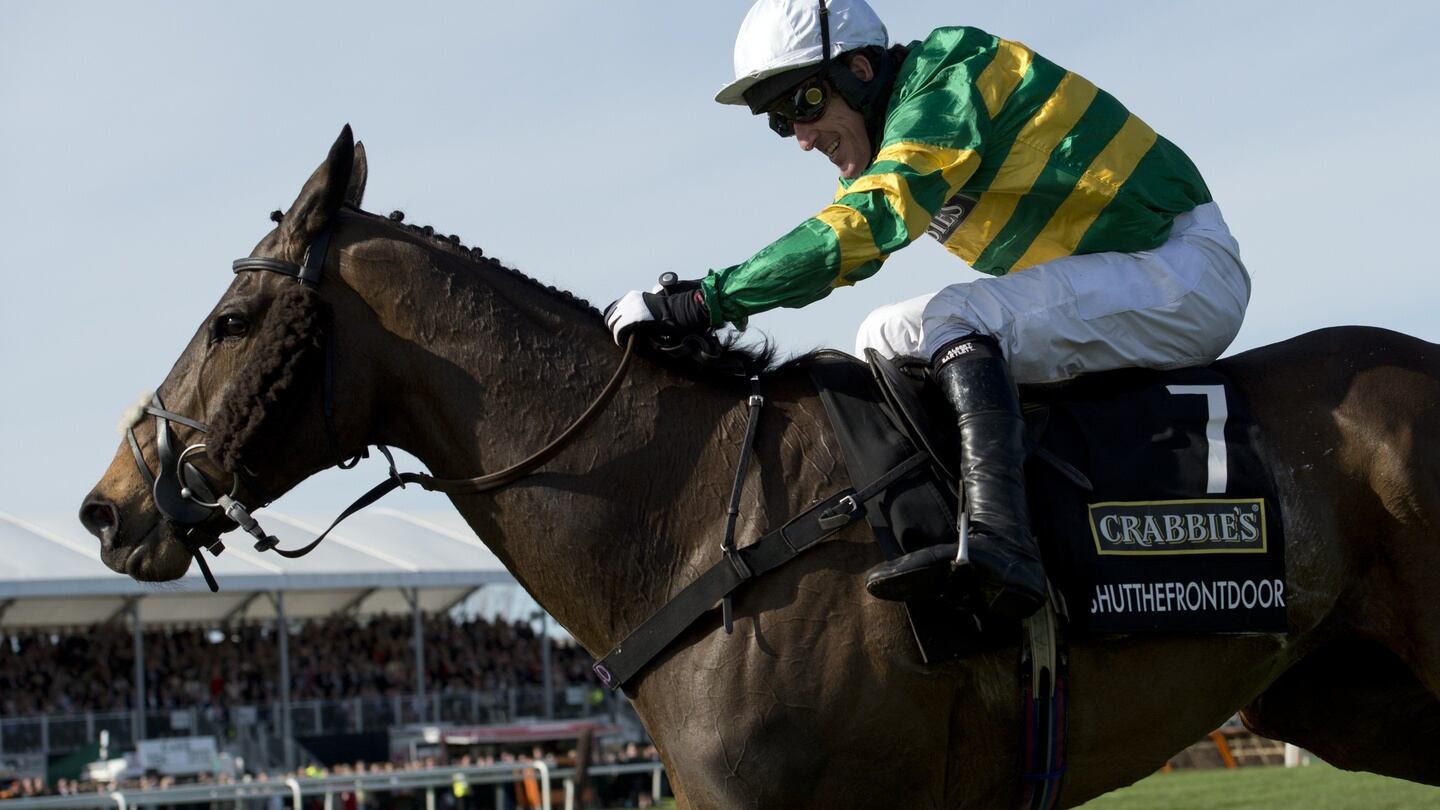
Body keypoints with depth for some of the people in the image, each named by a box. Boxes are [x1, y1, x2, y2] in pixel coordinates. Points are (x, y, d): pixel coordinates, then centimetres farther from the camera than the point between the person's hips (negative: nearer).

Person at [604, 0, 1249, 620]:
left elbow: (867, 223, -30)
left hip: (1184, 272, -10)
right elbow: (842, 251, 14)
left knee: (955, 319, -28)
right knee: (885, 340, 7)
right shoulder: (884, 137, 12)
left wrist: (707, 299, -32)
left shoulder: (947, 82, -17)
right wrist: (690, 301, 0)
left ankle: (997, 540, -45)